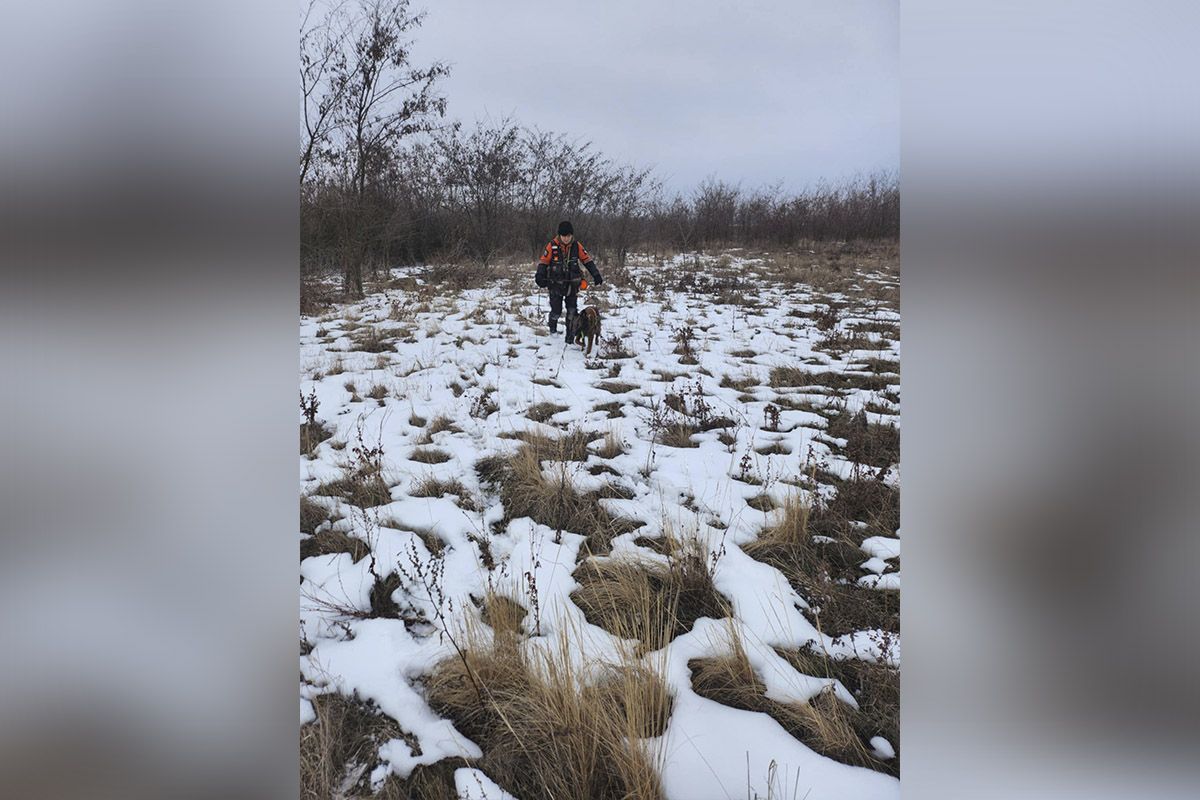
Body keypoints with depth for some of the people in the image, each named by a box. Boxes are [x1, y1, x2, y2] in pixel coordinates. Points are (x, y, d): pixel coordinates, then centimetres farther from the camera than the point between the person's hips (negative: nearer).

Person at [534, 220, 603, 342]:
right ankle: (553, 328, 31)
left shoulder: (577, 246, -5)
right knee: (556, 310, 1)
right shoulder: (552, 245, -11)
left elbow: (587, 260, 3)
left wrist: (596, 275, -2)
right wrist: (540, 277, -19)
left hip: (572, 284, 2)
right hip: (556, 284, -2)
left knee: (572, 311, -1)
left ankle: (570, 336, 8)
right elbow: (543, 262, -6)